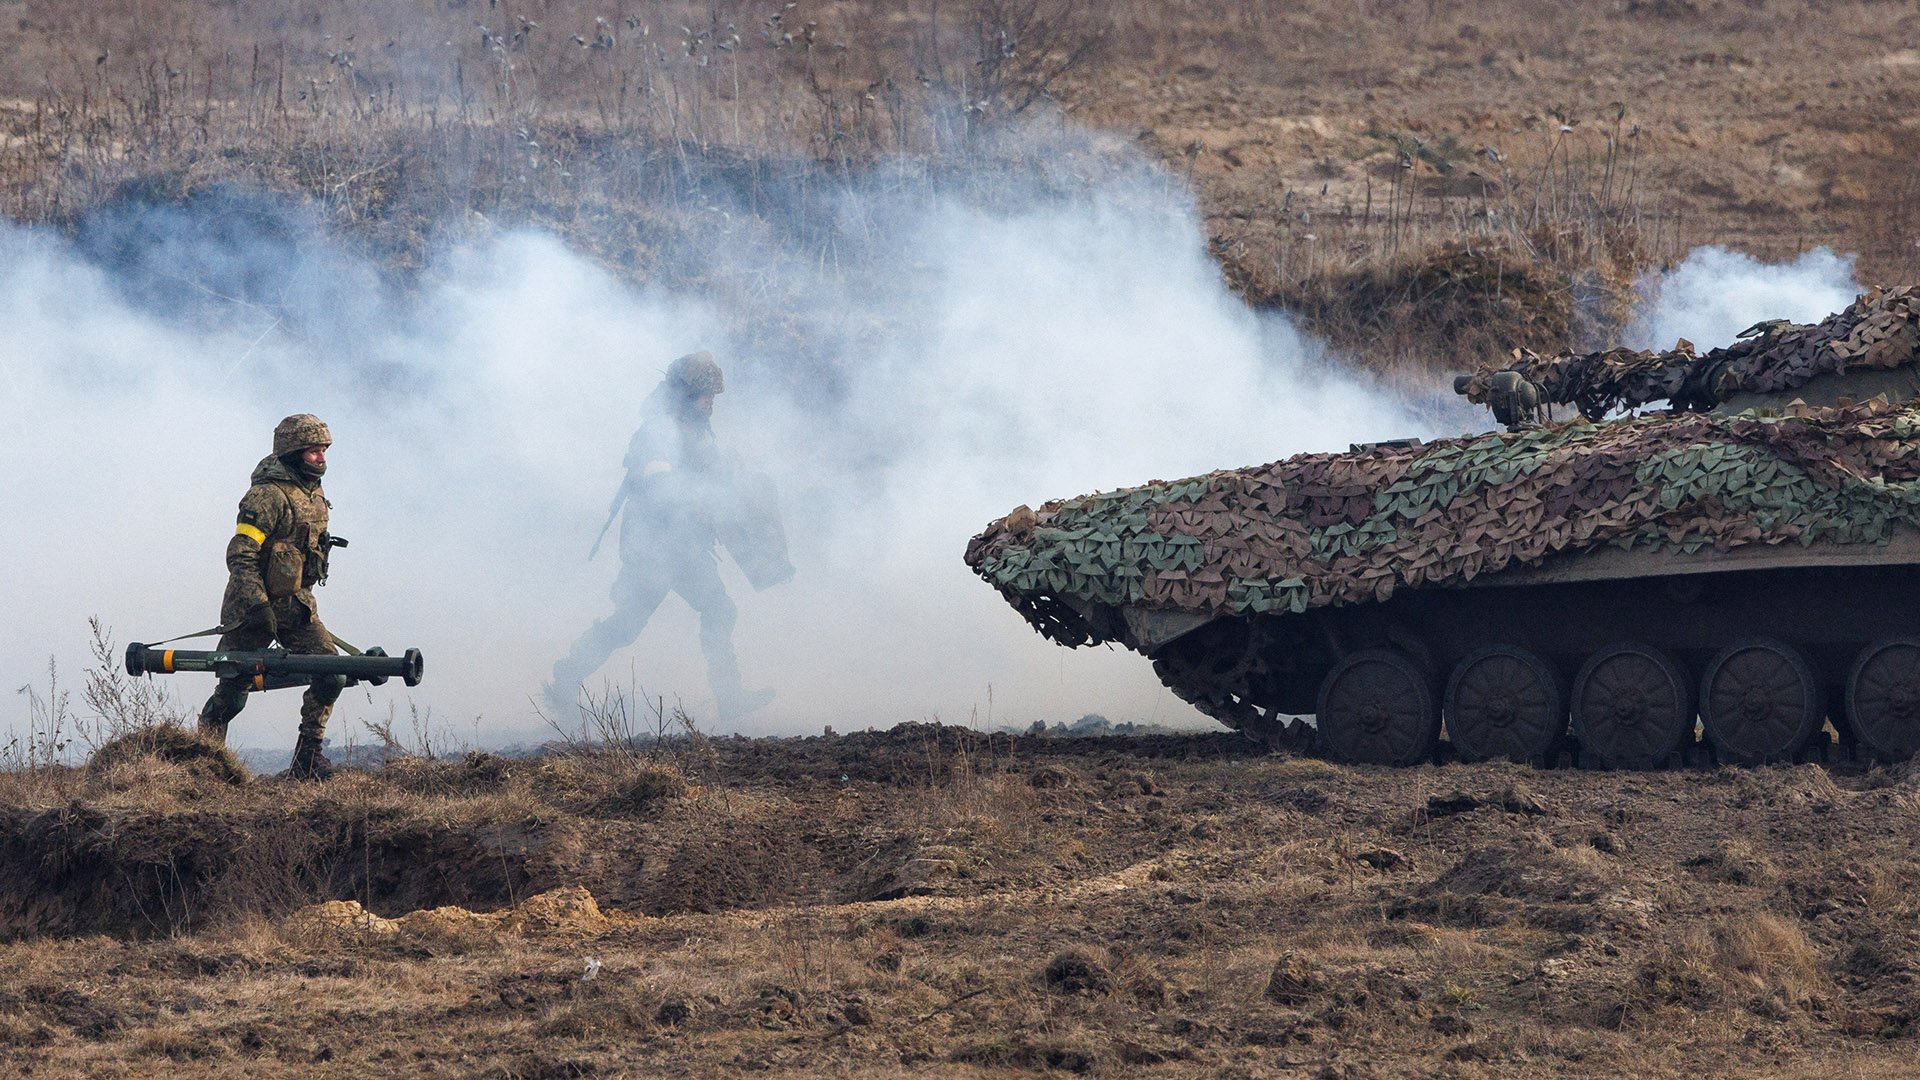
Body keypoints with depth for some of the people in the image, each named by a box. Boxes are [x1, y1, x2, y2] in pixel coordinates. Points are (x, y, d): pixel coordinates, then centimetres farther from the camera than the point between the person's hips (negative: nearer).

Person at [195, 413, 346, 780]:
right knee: (231, 692, -2)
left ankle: (307, 756, 0)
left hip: (297, 604, 7)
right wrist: (257, 605, -28)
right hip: (255, 603, -7)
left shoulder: (314, 494, 11)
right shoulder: (269, 495, -17)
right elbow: (240, 554, -22)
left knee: (332, 675, -9)